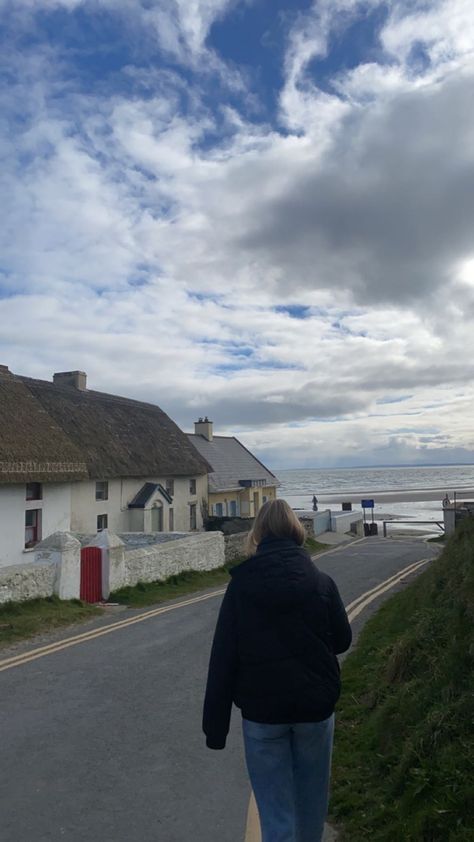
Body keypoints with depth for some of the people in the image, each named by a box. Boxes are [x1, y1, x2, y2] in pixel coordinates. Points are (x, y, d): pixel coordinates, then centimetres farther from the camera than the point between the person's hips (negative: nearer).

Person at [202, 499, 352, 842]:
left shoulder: (240, 585, -11)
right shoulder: (321, 582, -9)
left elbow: (223, 658, -10)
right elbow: (342, 640, 2)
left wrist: (215, 724, -2)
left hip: (261, 711, -1)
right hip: (315, 706, 1)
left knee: (275, 808, 12)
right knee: (311, 800, 24)